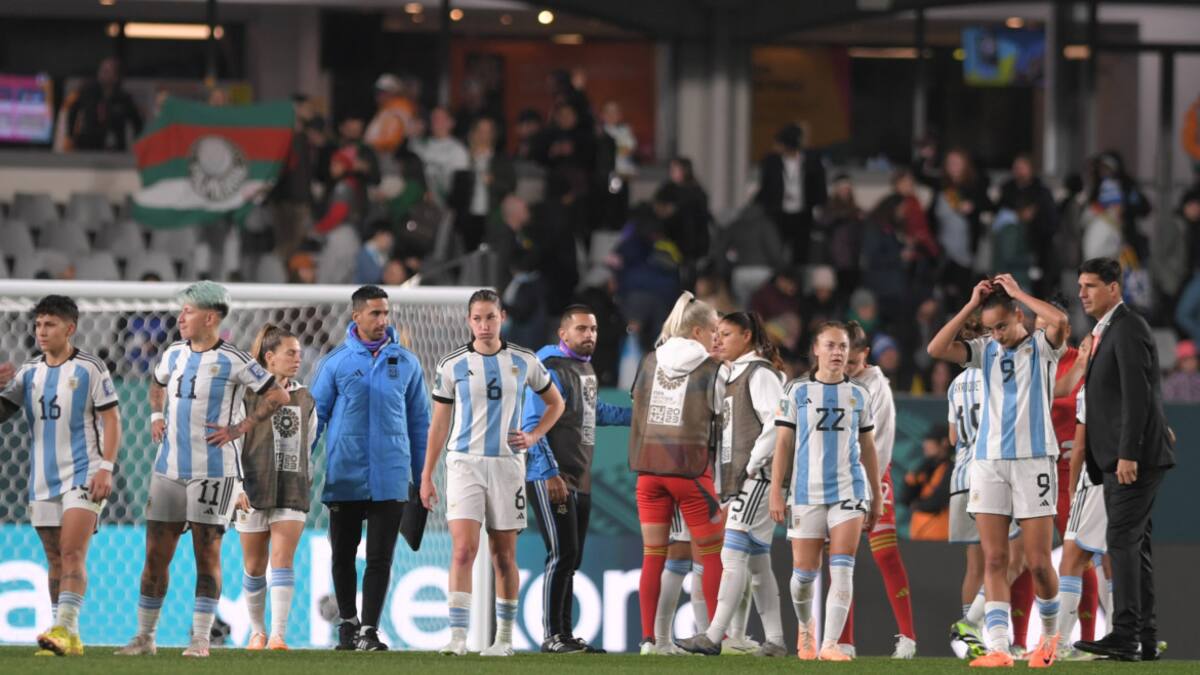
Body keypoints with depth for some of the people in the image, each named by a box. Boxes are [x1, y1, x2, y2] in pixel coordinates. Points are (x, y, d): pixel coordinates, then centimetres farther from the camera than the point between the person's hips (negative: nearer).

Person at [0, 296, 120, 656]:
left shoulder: (90, 368, -3)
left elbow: (111, 419, -4)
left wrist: (106, 467, -13)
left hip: (83, 475, -6)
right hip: (42, 479, 6)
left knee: (72, 554, -17)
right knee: (55, 560, 7)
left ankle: (65, 629, -25)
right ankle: (67, 640, 11)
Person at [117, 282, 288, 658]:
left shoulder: (233, 361, -8)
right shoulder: (174, 355, 10)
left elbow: (277, 397, -7)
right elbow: (157, 384, 32)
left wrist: (239, 429, -11)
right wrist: (157, 416, 15)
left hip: (214, 469, -5)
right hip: (169, 468, 5)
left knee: (206, 553, -4)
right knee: (156, 553, 3)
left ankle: (201, 638, 1)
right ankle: (145, 636, 9)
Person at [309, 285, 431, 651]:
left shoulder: (406, 362, 5)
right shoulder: (335, 362, 2)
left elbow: (419, 421, 11)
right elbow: (316, 414, 6)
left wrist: (421, 475, 10)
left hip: (390, 478, 0)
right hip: (345, 478, 0)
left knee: (380, 557, -4)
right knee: (343, 554, 8)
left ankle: (369, 631, -3)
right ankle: (347, 623, 23)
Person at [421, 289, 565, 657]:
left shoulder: (524, 361, 4)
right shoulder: (452, 364, 1)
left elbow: (555, 402, 19)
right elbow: (439, 423, 6)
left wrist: (534, 436, 2)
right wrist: (426, 476, 4)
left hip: (506, 464, 1)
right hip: (464, 462, -1)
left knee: (504, 555, 6)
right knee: (464, 549, -14)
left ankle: (504, 636, 16)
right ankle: (457, 636, -17)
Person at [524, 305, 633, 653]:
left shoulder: (586, 369, 15)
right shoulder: (551, 372, -13)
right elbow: (532, 426, -18)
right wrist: (551, 474, -23)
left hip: (580, 480, 9)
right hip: (551, 480, -9)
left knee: (571, 560, 10)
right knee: (562, 555, -12)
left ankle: (566, 635, 14)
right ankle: (552, 635, -9)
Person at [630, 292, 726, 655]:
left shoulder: (650, 362, 8)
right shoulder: (709, 369, -5)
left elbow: (637, 408, 12)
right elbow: (719, 419, -1)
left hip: (648, 465, 4)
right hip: (690, 466, -4)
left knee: (653, 556, 6)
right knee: (711, 553, 6)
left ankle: (648, 638, 2)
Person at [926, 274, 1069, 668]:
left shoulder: (1041, 346, 1)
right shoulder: (986, 350, 10)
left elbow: (1060, 322, -22)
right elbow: (937, 349, -3)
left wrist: (1017, 293, -11)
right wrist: (971, 306, -4)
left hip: (1033, 459, -3)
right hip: (989, 462, 3)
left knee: (1038, 562, -2)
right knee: (993, 559, -5)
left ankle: (1049, 633, 22)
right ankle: (998, 647, -9)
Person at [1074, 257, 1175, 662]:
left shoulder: (1128, 329, -11)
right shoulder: (1104, 332, 20)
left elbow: (1137, 395, -19)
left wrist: (1128, 454, -24)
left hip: (1135, 457, -10)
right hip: (1117, 459, 10)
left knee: (1123, 541, -16)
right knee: (1133, 545, 9)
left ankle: (1125, 636, -22)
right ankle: (1145, 639, 10)